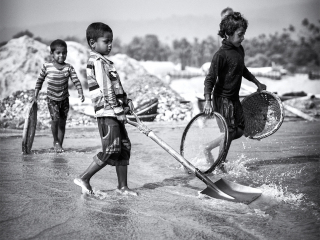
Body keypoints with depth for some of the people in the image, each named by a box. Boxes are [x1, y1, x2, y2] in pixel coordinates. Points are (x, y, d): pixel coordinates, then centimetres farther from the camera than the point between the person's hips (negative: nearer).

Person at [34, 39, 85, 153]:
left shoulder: (68, 67, -6)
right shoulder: (47, 66, -8)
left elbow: (76, 80, -11)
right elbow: (40, 80, 2)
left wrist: (81, 93, -26)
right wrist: (35, 95, 0)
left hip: (64, 98, 2)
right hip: (52, 98, -2)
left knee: (62, 122, 6)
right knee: (55, 119, -17)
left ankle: (60, 144, 21)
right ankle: (56, 141, 6)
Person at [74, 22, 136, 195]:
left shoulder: (105, 61, 19)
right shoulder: (97, 62, -13)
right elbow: (106, 90, -17)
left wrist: (126, 101, 11)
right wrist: (118, 110, -14)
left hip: (115, 113, 10)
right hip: (107, 113, -10)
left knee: (124, 147, 10)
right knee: (111, 150, -11)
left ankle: (122, 186, 16)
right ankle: (83, 178, 0)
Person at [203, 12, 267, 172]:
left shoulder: (240, 49, 5)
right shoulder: (221, 55, -20)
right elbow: (210, 79, -22)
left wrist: (257, 83, 31)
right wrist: (207, 101, -32)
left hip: (234, 97, 9)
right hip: (222, 98, -9)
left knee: (240, 129, 11)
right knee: (230, 131, -8)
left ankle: (208, 148, 22)